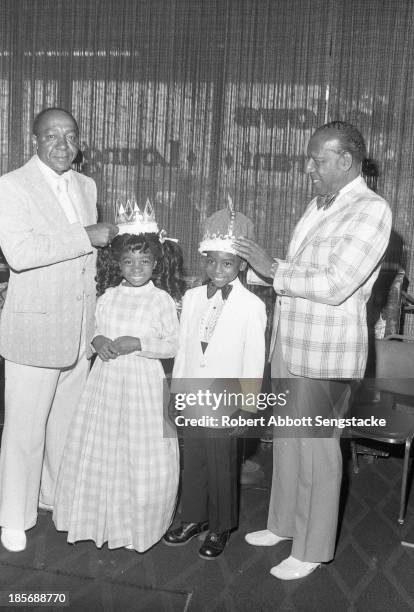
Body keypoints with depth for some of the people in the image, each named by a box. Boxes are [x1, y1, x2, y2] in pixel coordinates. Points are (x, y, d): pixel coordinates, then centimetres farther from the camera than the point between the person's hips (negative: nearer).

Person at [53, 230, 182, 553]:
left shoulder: (161, 299, -6)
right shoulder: (107, 297, 5)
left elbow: (174, 344, -6)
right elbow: (95, 327, 17)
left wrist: (138, 343, -18)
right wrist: (98, 340, -6)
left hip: (144, 381, -4)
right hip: (107, 378, 4)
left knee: (144, 454, 1)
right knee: (99, 450, 11)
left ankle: (139, 525, 22)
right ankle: (102, 517, 32)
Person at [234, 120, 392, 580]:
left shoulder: (371, 210, -14)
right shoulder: (319, 205, 12)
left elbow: (335, 284, -23)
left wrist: (273, 270, -18)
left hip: (326, 352, -8)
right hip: (289, 345, 8)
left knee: (316, 448, 4)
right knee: (287, 440, 18)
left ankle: (311, 550, 22)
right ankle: (284, 524, 37)